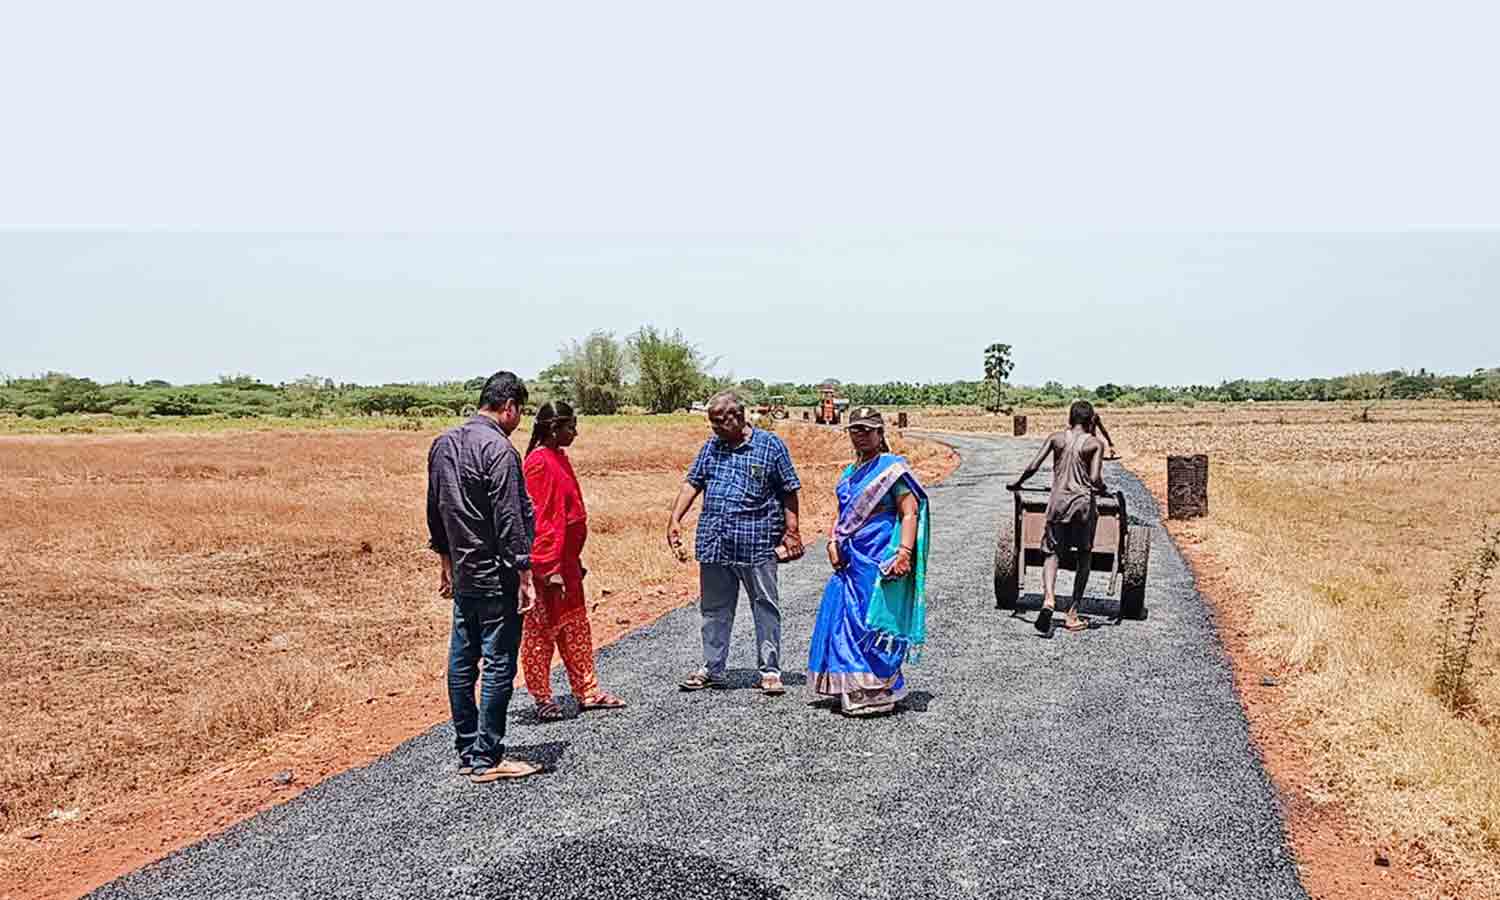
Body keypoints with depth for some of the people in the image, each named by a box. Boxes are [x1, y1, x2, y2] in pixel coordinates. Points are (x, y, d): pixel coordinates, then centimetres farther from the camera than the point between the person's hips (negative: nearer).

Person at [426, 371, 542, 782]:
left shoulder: (443, 444, 10)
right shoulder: (498, 449, -17)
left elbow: (435, 510, 17)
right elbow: (509, 519, -19)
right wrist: (525, 575, -15)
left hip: (462, 574, 9)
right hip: (495, 578, -9)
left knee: (462, 662, 12)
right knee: (498, 664, 0)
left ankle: (466, 751, 22)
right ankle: (486, 759, 5)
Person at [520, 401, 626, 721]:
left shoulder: (559, 457, 11)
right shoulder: (539, 462, -17)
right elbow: (540, 519, -21)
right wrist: (550, 568, -22)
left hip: (566, 559, 10)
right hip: (547, 560, -10)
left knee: (576, 626, 15)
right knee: (542, 629, 4)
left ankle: (587, 691, 24)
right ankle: (542, 698, 16)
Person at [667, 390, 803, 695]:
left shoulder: (770, 445, -1)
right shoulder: (711, 447, 11)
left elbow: (789, 491, 1)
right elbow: (692, 484, 9)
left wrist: (791, 531, -3)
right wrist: (675, 519, -3)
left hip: (757, 545, -4)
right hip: (714, 545, 4)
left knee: (765, 608, 5)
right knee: (714, 609, 12)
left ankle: (769, 670, 16)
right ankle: (712, 669, 24)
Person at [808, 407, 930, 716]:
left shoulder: (893, 467, -5)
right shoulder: (849, 473, 18)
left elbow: (909, 513, -12)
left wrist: (904, 552, -22)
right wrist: (833, 543, 5)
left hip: (880, 558, -8)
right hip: (851, 559, 8)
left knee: (873, 623, -5)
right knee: (844, 619, 8)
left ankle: (877, 693, 5)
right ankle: (852, 690, 18)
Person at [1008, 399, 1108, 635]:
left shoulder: (1056, 438, 6)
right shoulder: (1095, 444, 1)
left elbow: (1033, 467, -2)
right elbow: (1095, 479, -9)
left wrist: (1017, 483, 15)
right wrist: (1101, 489, 13)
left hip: (1058, 501, 1)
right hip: (1083, 503, -1)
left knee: (1051, 552, 7)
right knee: (1083, 558, 12)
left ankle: (1048, 598, -20)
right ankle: (1073, 614, 11)